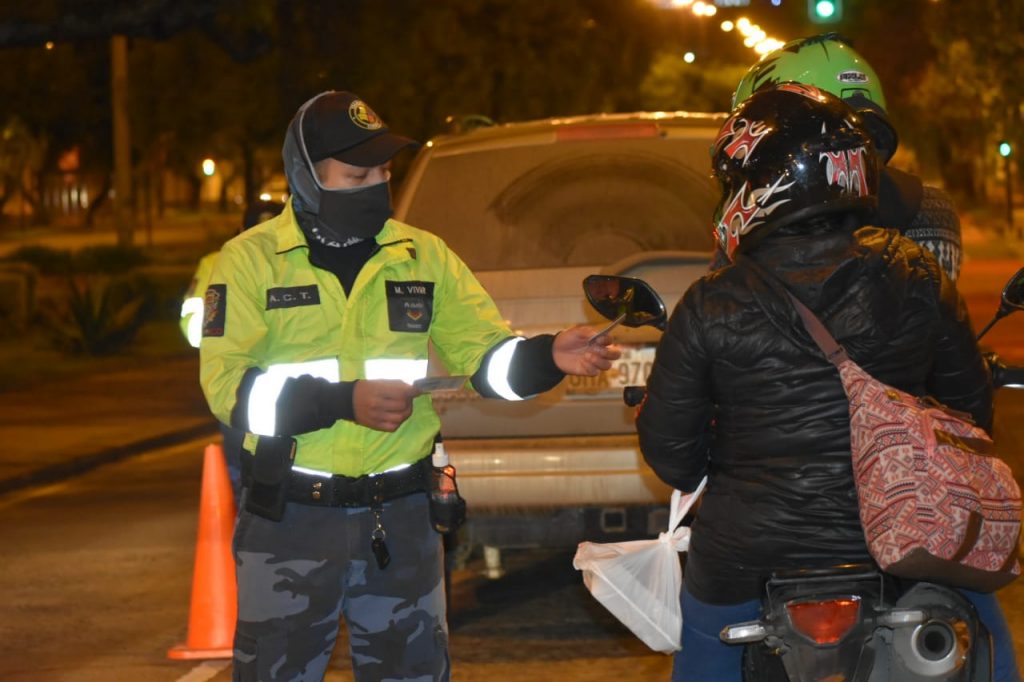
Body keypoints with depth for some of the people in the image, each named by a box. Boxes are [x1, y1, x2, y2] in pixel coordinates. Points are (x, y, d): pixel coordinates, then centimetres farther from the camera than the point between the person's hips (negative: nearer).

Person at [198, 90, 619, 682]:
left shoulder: (424, 257, 8)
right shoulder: (252, 260, -3)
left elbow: (487, 356, 6)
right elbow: (228, 384, -12)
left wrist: (549, 357, -15)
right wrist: (344, 402, -21)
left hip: (402, 519, 3)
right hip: (291, 520, -3)